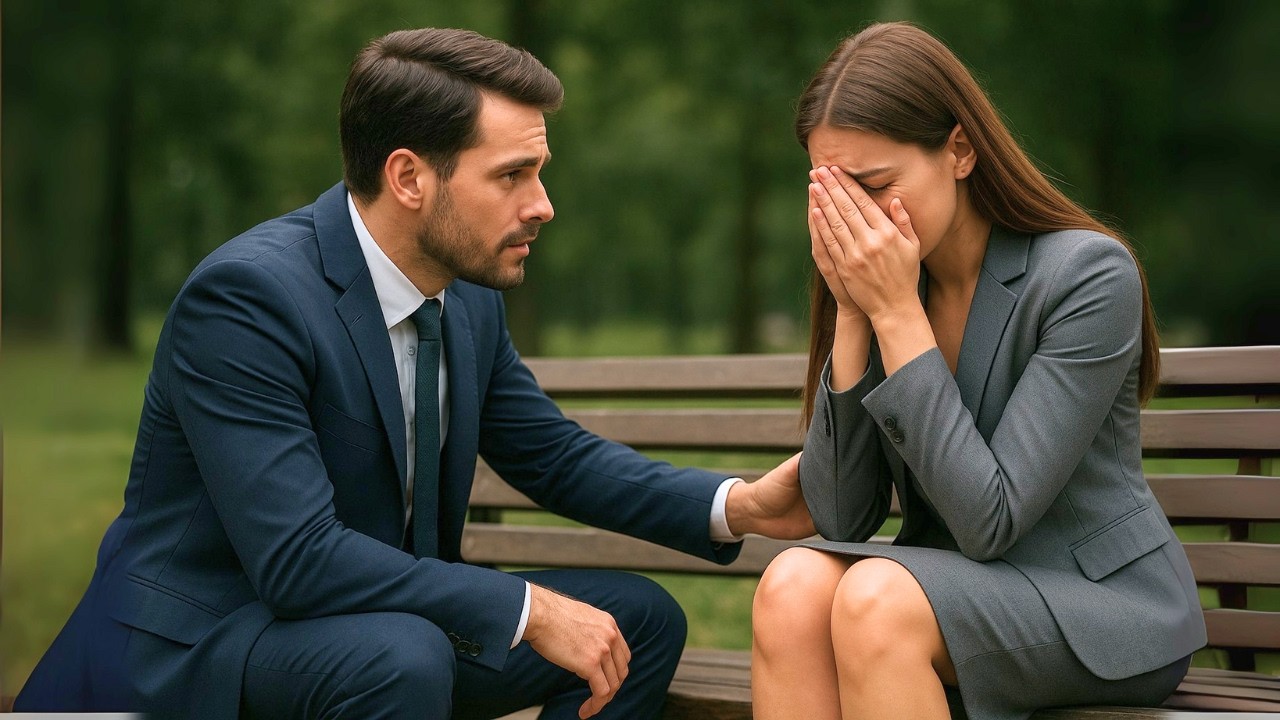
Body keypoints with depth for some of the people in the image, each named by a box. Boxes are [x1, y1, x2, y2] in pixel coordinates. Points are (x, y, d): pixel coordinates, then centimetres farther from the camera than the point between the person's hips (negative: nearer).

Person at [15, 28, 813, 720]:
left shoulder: (470, 295, 0)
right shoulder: (245, 295, -24)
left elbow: (555, 456, 13)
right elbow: (297, 558, -30)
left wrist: (739, 506, -2)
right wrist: (529, 610, -28)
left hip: (382, 624, 8)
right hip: (193, 646, -8)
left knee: (640, 617, 1)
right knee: (398, 654, -36)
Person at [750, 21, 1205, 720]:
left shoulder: (1089, 275, -16)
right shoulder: (870, 282, 1)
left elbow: (990, 522, -21)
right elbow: (840, 521, -5)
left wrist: (897, 311, -23)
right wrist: (853, 314, -13)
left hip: (1104, 609, -5)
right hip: (952, 589, 5)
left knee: (877, 598, -32)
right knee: (794, 584, -26)